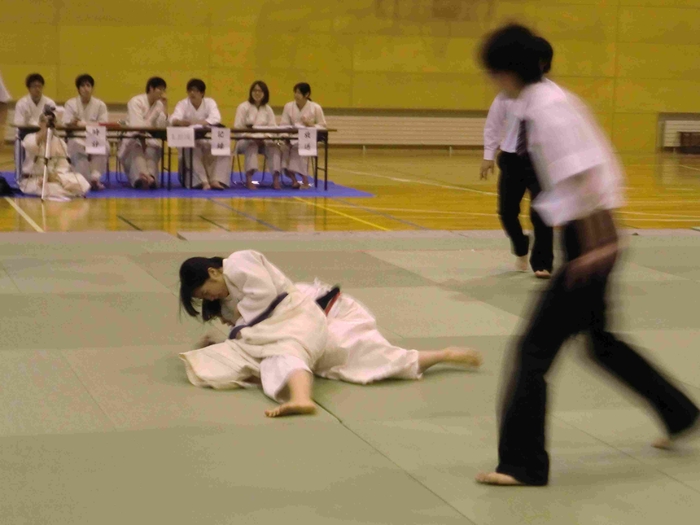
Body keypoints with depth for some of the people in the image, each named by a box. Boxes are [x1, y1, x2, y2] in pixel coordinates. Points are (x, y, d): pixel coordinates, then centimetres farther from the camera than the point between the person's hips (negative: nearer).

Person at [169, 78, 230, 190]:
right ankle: (203, 182, -36)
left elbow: (216, 118, -18)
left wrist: (198, 122, -35)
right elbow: (173, 119, -20)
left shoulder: (210, 102, 1)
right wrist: (179, 121, -46)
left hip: (208, 140, 2)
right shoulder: (183, 104, -1)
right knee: (191, 153, -35)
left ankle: (215, 180, -26)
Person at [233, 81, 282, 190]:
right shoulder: (243, 107, 2)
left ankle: (276, 178, -34)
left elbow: (273, 127, 4)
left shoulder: (268, 109, 13)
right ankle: (249, 179, -45)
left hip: (264, 141, 3)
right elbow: (237, 127, -7)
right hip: (245, 140, -3)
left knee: (275, 147, -28)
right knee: (252, 145, -38)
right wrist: (252, 137, -24)